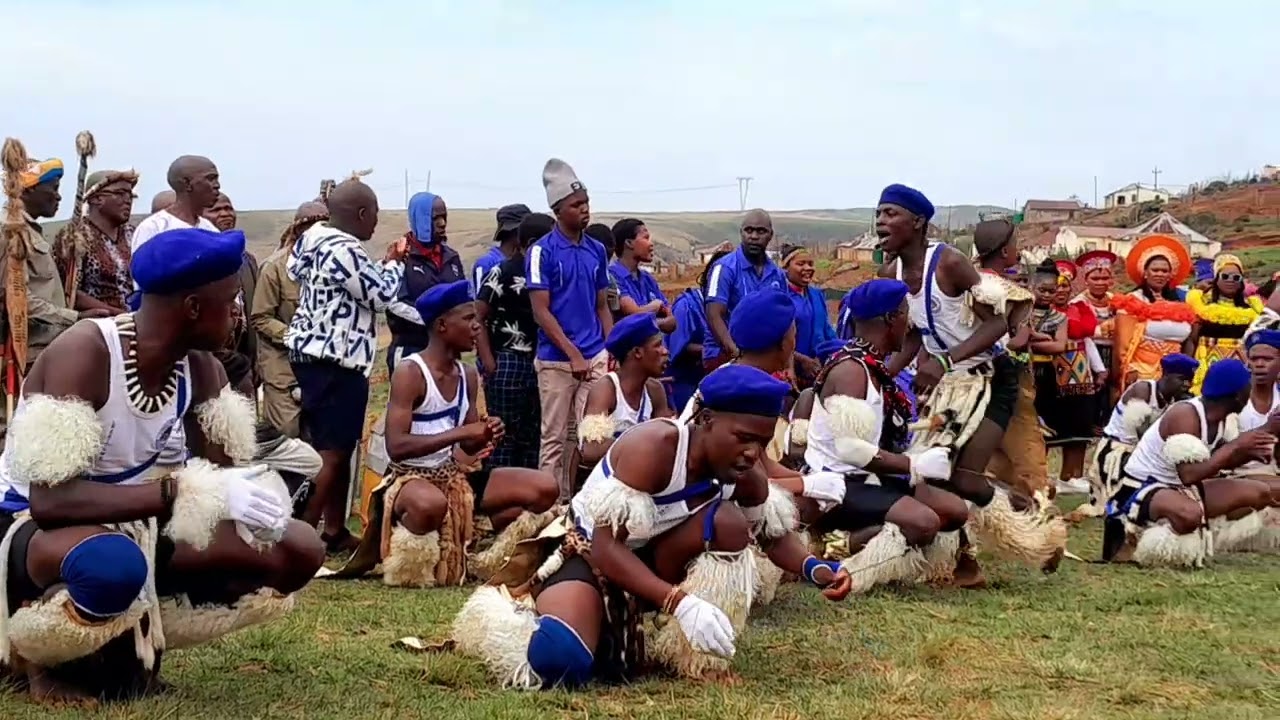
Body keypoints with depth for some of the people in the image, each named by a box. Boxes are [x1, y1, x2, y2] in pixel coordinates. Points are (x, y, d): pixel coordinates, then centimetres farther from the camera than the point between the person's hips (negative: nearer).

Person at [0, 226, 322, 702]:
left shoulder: (199, 368, -4)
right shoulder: (83, 354, -26)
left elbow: (228, 468, 4)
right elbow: (50, 499, -34)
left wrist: (257, 494, -22)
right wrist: (186, 491, -39)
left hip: (133, 524, 7)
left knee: (298, 552, -3)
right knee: (113, 563, -43)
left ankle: (128, 637, 5)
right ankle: (42, 650, -7)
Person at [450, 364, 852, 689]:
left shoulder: (741, 474, -9)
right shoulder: (655, 445, -29)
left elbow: (776, 534, 6)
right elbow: (605, 546, -32)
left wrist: (815, 569, -17)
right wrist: (679, 601, -41)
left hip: (651, 564, 6)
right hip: (588, 556, -6)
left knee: (729, 522, -21)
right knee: (558, 662, -34)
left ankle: (699, 657, -12)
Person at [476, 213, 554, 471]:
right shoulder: (503, 272, -8)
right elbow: (477, 317, -8)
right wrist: (488, 362, -13)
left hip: (536, 362, 6)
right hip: (507, 361, -6)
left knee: (532, 432, 11)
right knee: (504, 431, -1)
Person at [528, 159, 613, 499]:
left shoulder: (596, 251, 9)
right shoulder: (542, 252, -7)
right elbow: (540, 311, -10)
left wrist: (613, 352, 6)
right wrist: (573, 354, -15)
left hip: (596, 357, 5)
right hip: (556, 359, -5)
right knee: (555, 438, 3)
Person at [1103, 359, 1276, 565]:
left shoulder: (1217, 417, 2)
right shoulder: (1185, 415, -25)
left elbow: (1223, 462, 14)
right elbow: (1189, 475, -35)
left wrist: (1265, 432, 1)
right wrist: (1236, 444, -28)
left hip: (1181, 491, 10)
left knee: (1259, 494, 5)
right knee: (1189, 514, -43)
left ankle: (1198, 541, 2)